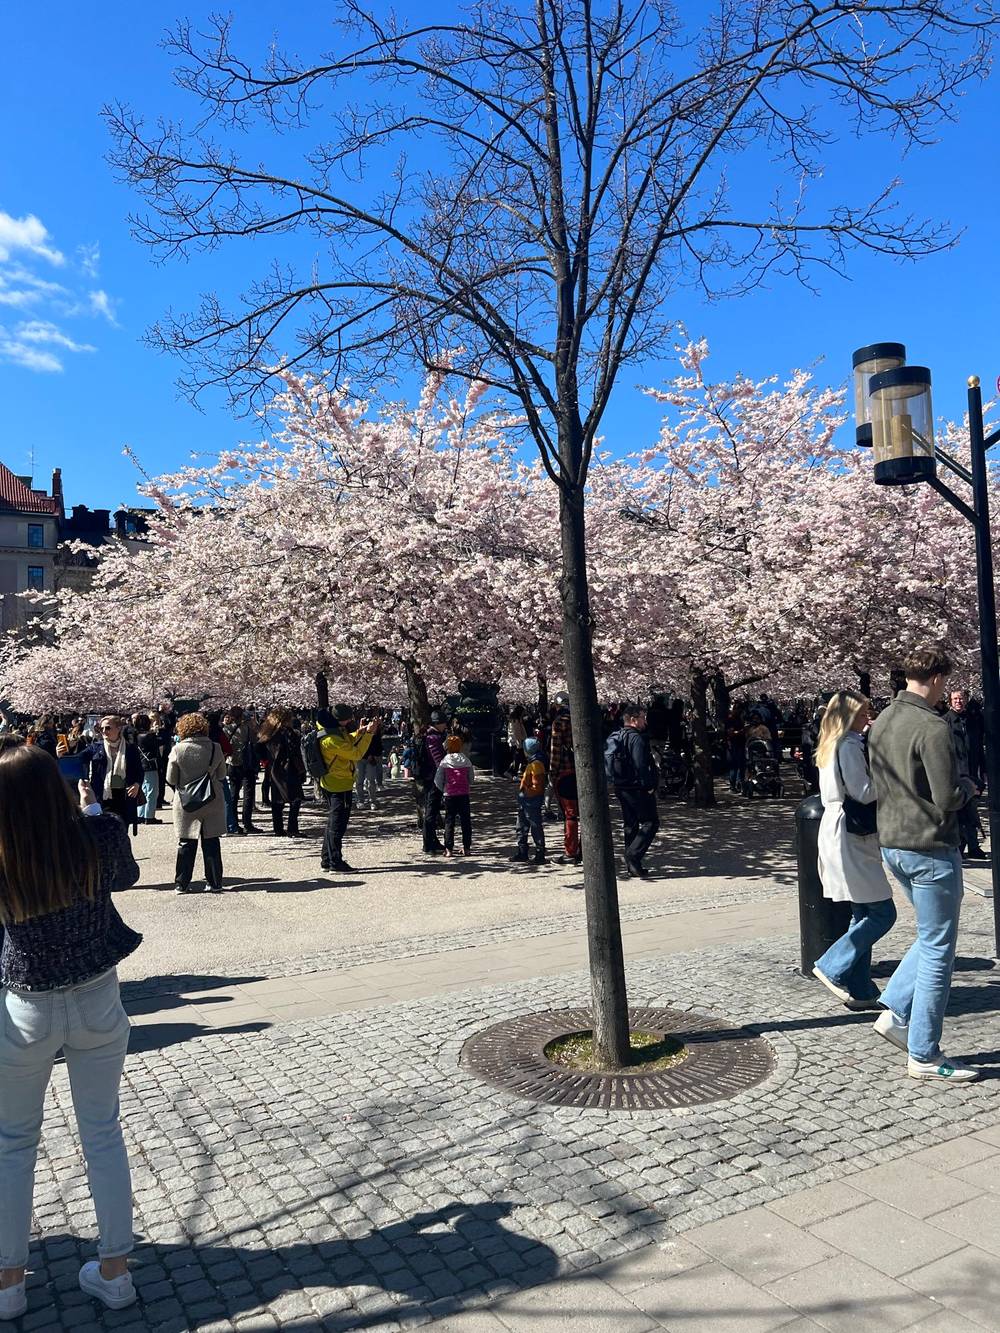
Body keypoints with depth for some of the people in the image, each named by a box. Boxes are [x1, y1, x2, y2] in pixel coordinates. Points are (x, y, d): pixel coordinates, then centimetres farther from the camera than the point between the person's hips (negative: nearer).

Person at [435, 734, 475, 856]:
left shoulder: (444, 761, -5)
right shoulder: (466, 760, 1)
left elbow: (438, 780, -3)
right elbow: (472, 778, 6)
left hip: (450, 795, -1)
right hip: (464, 795, 2)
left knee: (449, 821, 4)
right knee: (466, 821, 9)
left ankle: (449, 849, 1)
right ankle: (466, 847, 11)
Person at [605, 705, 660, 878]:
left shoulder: (613, 738, 13)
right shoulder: (636, 738, -16)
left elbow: (607, 765, 17)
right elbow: (641, 765, -24)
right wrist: (648, 785, -16)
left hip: (620, 788, 9)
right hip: (636, 788, -9)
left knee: (630, 825, 15)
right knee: (650, 822, -3)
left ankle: (631, 865, 19)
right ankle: (633, 855, -14)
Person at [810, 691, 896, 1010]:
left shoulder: (832, 746, 17)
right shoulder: (849, 745, -13)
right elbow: (864, 793, -18)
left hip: (837, 831, 10)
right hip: (849, 837, -10)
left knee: (864, 915, 12)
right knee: (882, 913, -6)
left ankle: (860, 991, 15)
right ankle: (832, 968, 0)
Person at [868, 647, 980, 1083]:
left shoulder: (881, 722, 8)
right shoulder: (932, 727, -19)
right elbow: (947, 798, -22)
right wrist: (967, 785, 0)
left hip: (892, 845, 9)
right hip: (930, 848, -9)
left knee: (932, 937, 24)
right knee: (938, 949, 2)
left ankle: (895, 1012, 19)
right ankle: (924, 1056, 10)